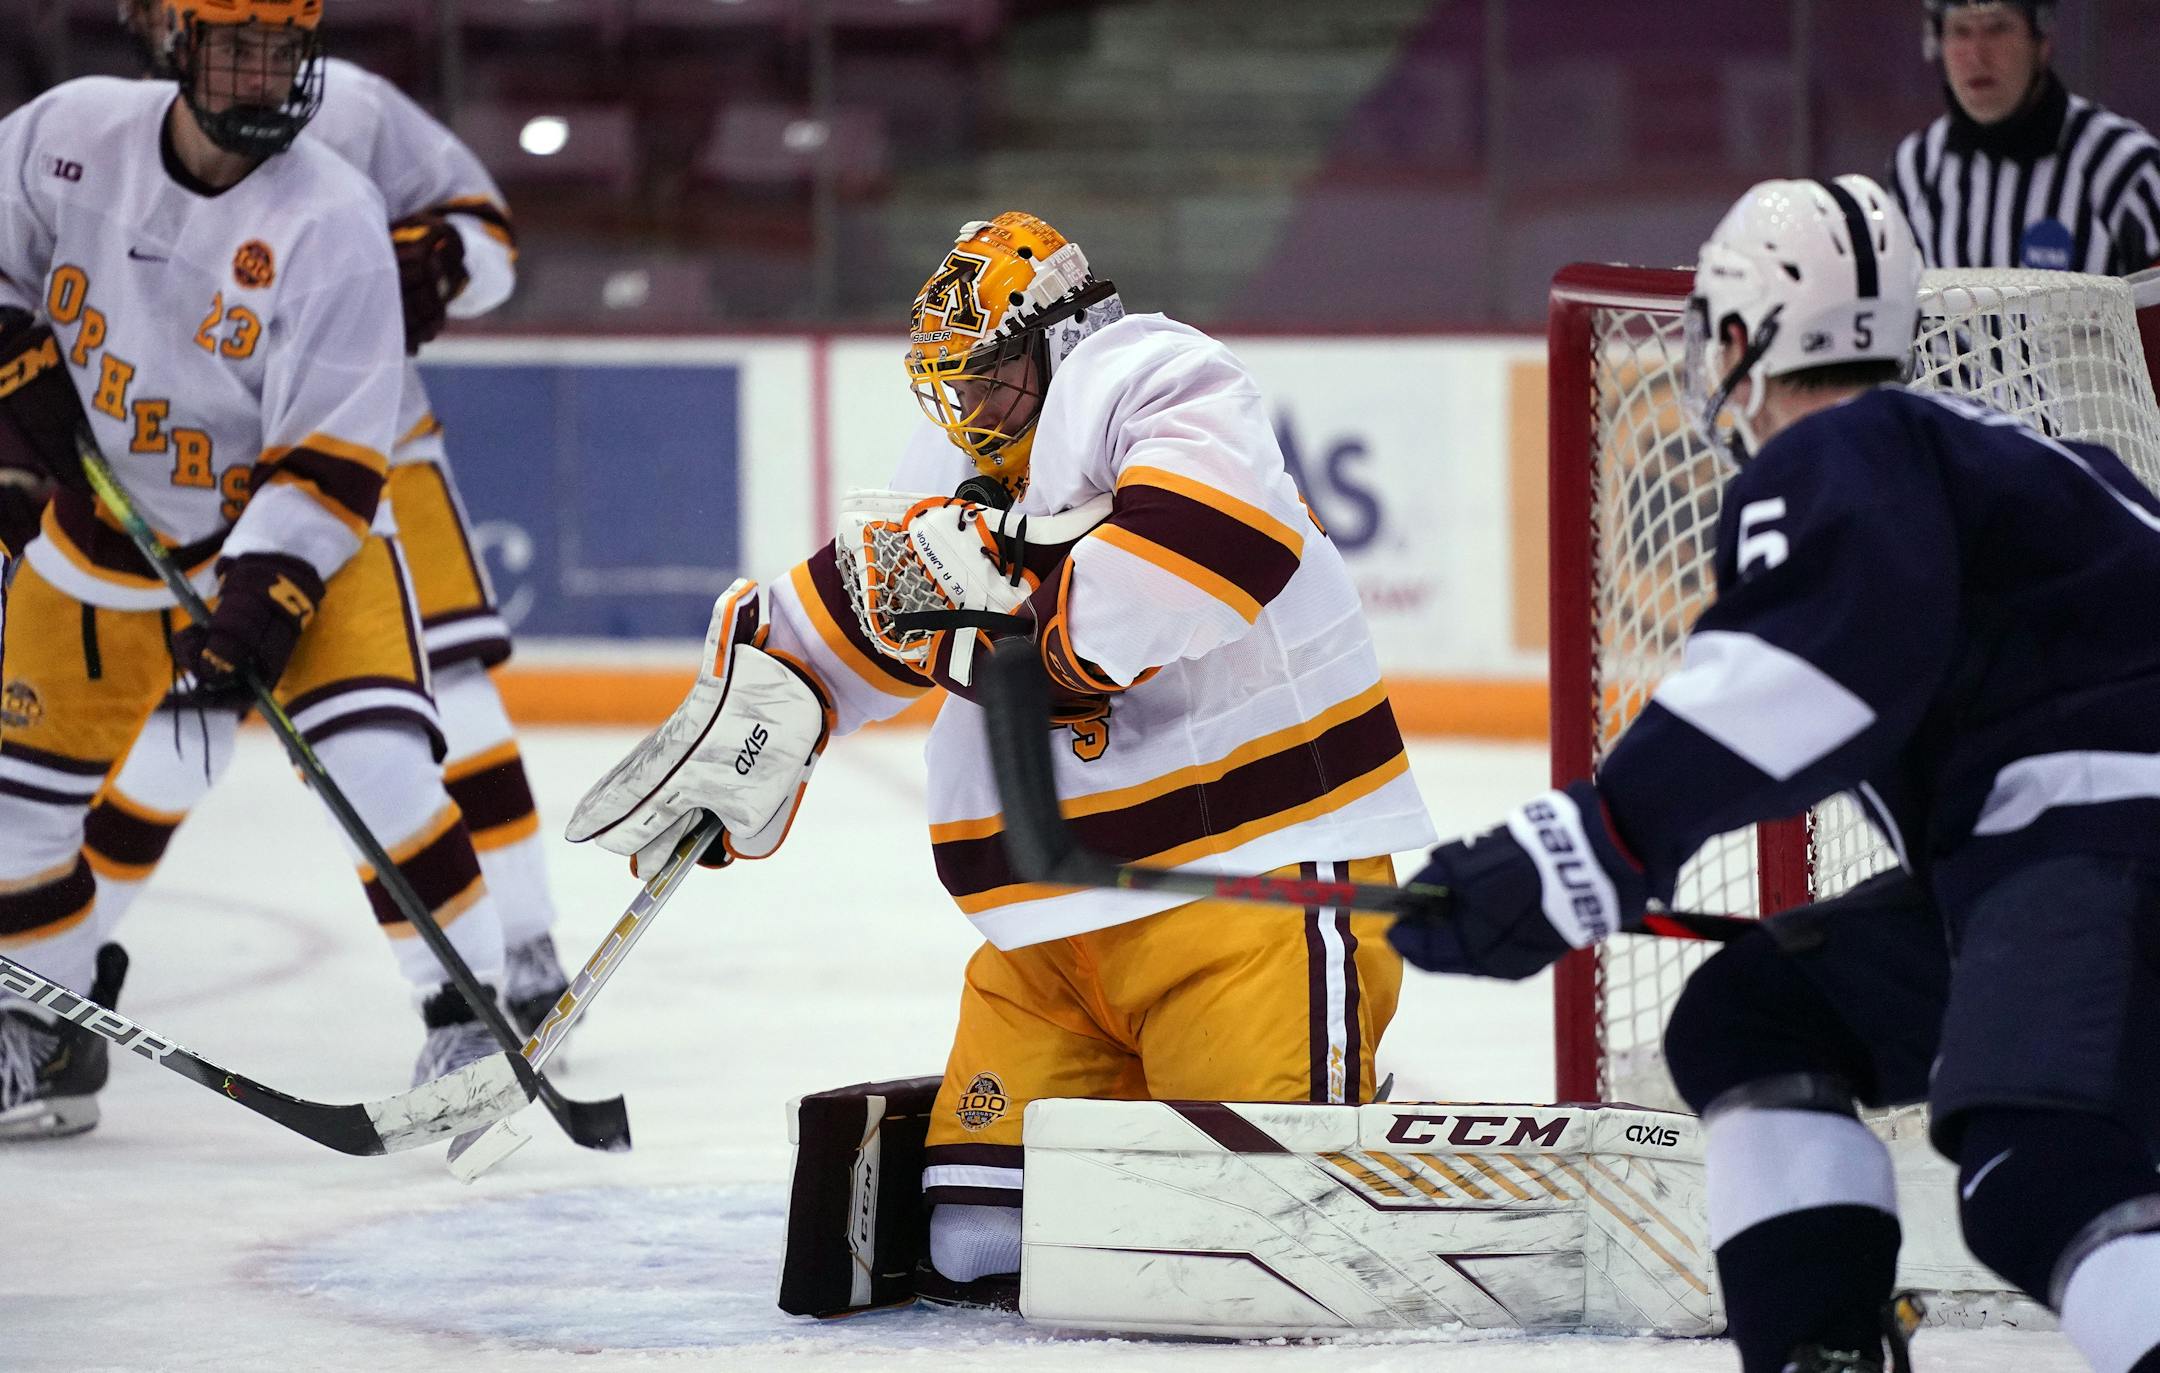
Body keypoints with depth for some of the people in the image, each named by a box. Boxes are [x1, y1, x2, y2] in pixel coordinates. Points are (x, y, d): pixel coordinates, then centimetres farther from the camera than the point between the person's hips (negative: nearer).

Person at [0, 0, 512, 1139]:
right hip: (108, 516, 4)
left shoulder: (334, 221, -22)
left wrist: (267, 592, -32)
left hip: (295, 527, -3)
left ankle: (467, 1015, -13)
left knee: (377, 759, -22)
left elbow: (332, 450, -22)